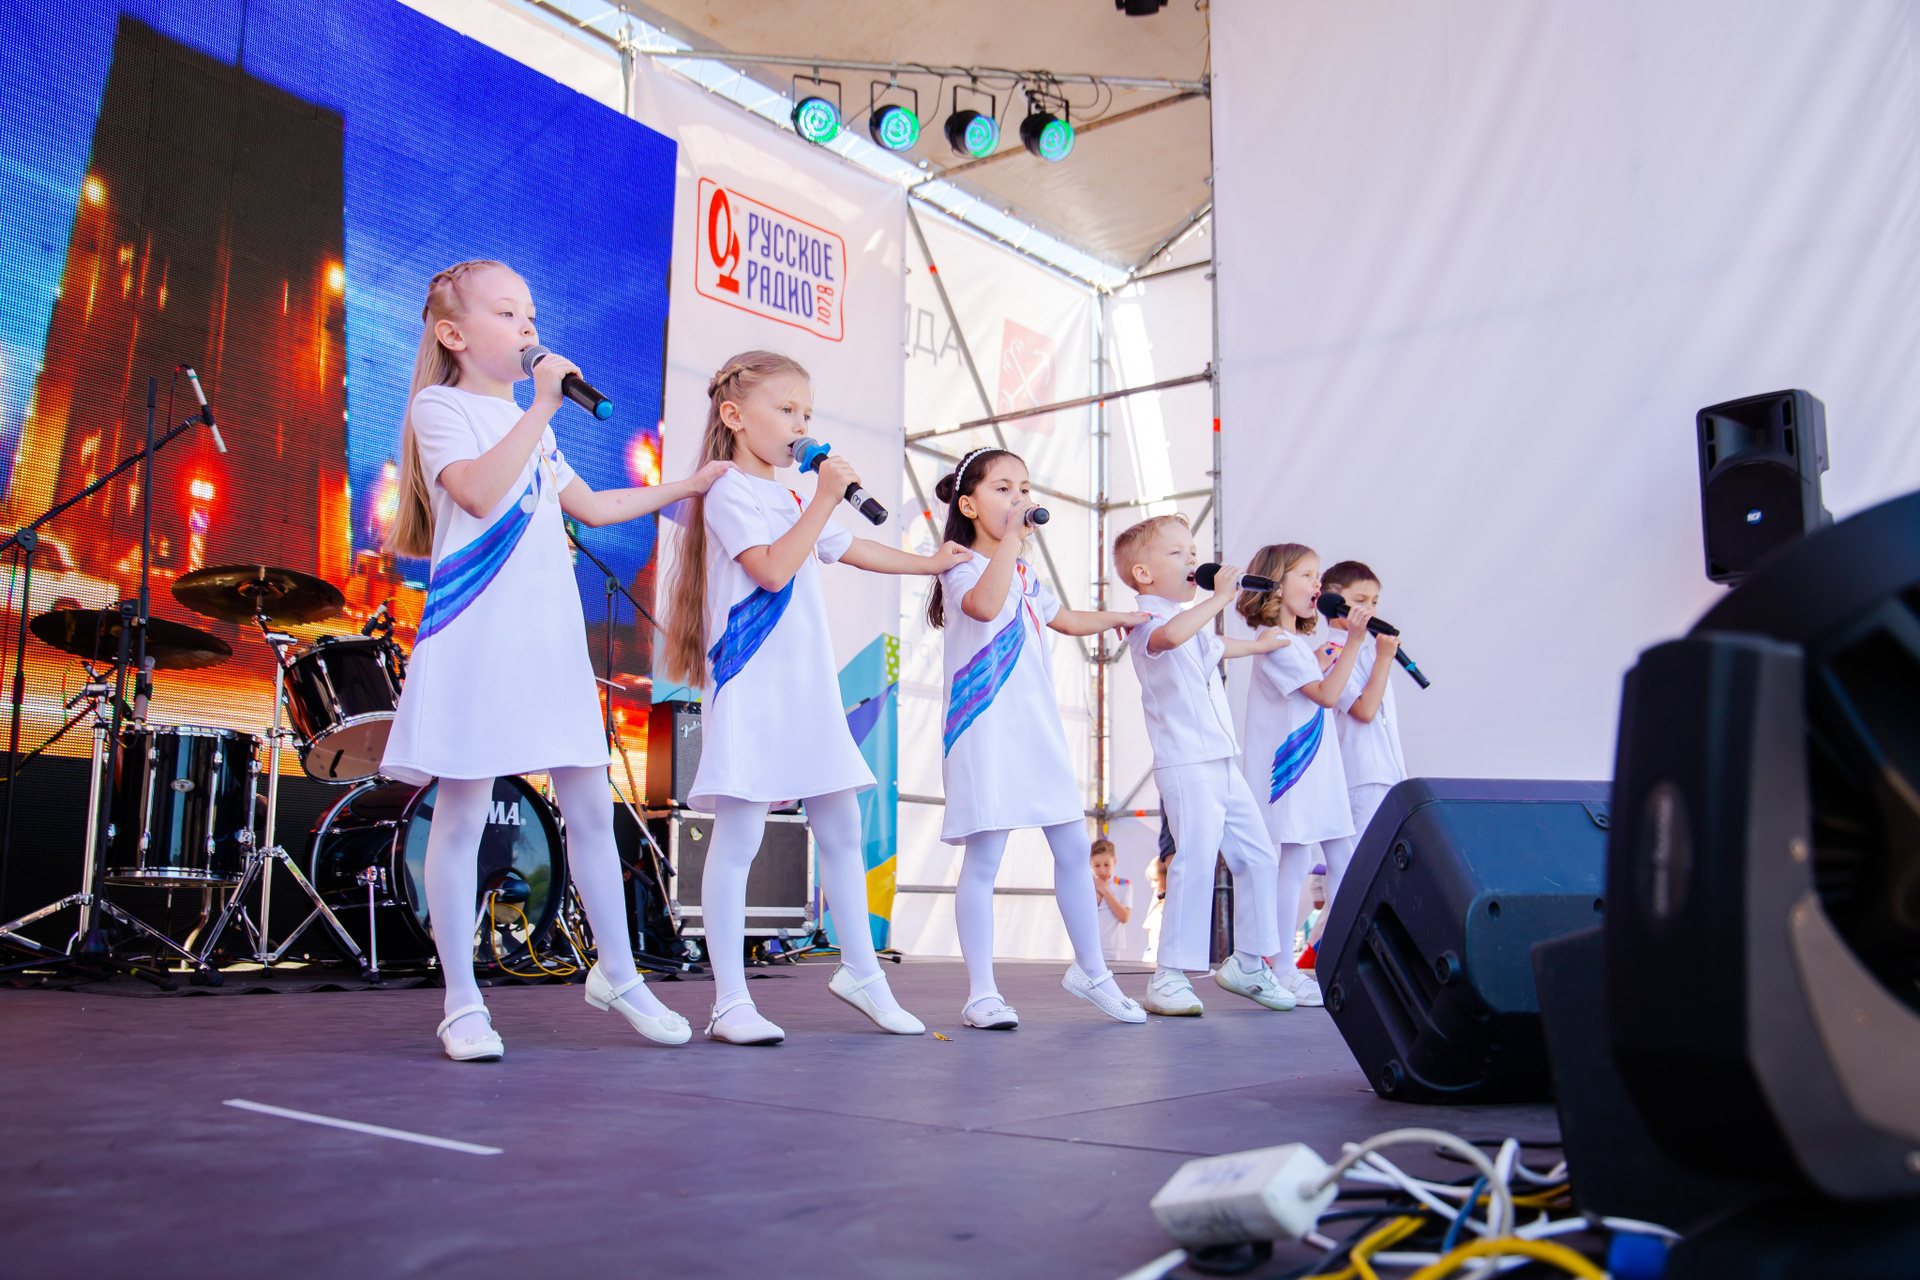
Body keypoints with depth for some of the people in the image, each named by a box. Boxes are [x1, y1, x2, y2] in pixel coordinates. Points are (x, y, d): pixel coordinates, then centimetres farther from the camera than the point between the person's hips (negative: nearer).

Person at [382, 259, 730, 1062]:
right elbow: (481, 492, -19)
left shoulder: (529, 423, 23)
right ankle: (462, 1001, 9)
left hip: (551, 639, 7)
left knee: (590, 806, 8)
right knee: (462, 814, 0)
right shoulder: (441, 407, -1)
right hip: (475, 638, -7)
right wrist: (542, 407, -18)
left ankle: (616, 972, 22)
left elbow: (590, 506, 30)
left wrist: (684, 487, 30)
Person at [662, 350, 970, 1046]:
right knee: (738, 834, -6)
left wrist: (930, 562, 39)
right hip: (749, 688, -9)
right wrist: (825, 499, -16)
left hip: (809, 688, 9)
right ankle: (730, 999, 0)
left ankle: (860, 970, 26)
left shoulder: (794, 498, 21)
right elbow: (774, 569, -20)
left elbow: (854, 549, 34)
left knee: (840, 829, 12)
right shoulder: (729, 491, -7)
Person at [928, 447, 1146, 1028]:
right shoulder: (962, 566, -6)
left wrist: (1121, 616, 48)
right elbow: (984, 605, -30)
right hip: (986, 730, -8)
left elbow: (1064, 619, 39)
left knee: (1073, 849, 10)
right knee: (983, 860, -6)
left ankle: (1090, 970, 26)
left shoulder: (1025, 575, 20)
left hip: (1039, 729, 8)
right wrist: (1011, 537, -25)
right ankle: (981, 992, 3)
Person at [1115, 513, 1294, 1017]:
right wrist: (1219, 598, -28)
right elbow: (1169, 636, -35)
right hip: (1185, 764, -9)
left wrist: (1259, 644, 57)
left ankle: (1248, 963, 25)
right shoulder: (1146, 619, -9)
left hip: (1223, 764, 10)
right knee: (1196, 858, -17)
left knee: (1258, 857, 11)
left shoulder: (1196, 622, 20)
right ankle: (1168, 978, -9)